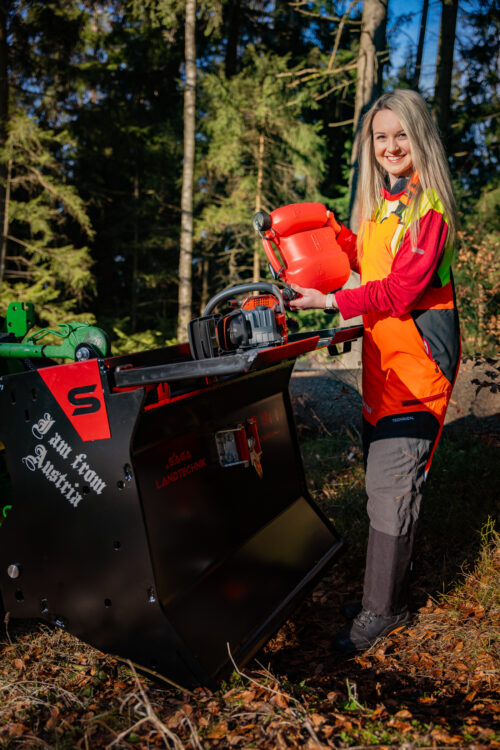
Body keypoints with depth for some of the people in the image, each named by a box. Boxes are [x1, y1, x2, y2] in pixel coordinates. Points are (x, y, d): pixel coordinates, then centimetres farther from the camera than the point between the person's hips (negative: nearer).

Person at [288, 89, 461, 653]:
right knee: (381, 475, 11)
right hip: (382, 352, 8)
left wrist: (332, 302, -21)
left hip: (418, 351, -8)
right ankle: (392, 584, 25)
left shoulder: (429, 205, -10)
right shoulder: (379, 203, 15)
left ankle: (382, 609, 4)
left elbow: (402, 288, -18)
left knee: (392, 480, -7)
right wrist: (331, 233, 13)